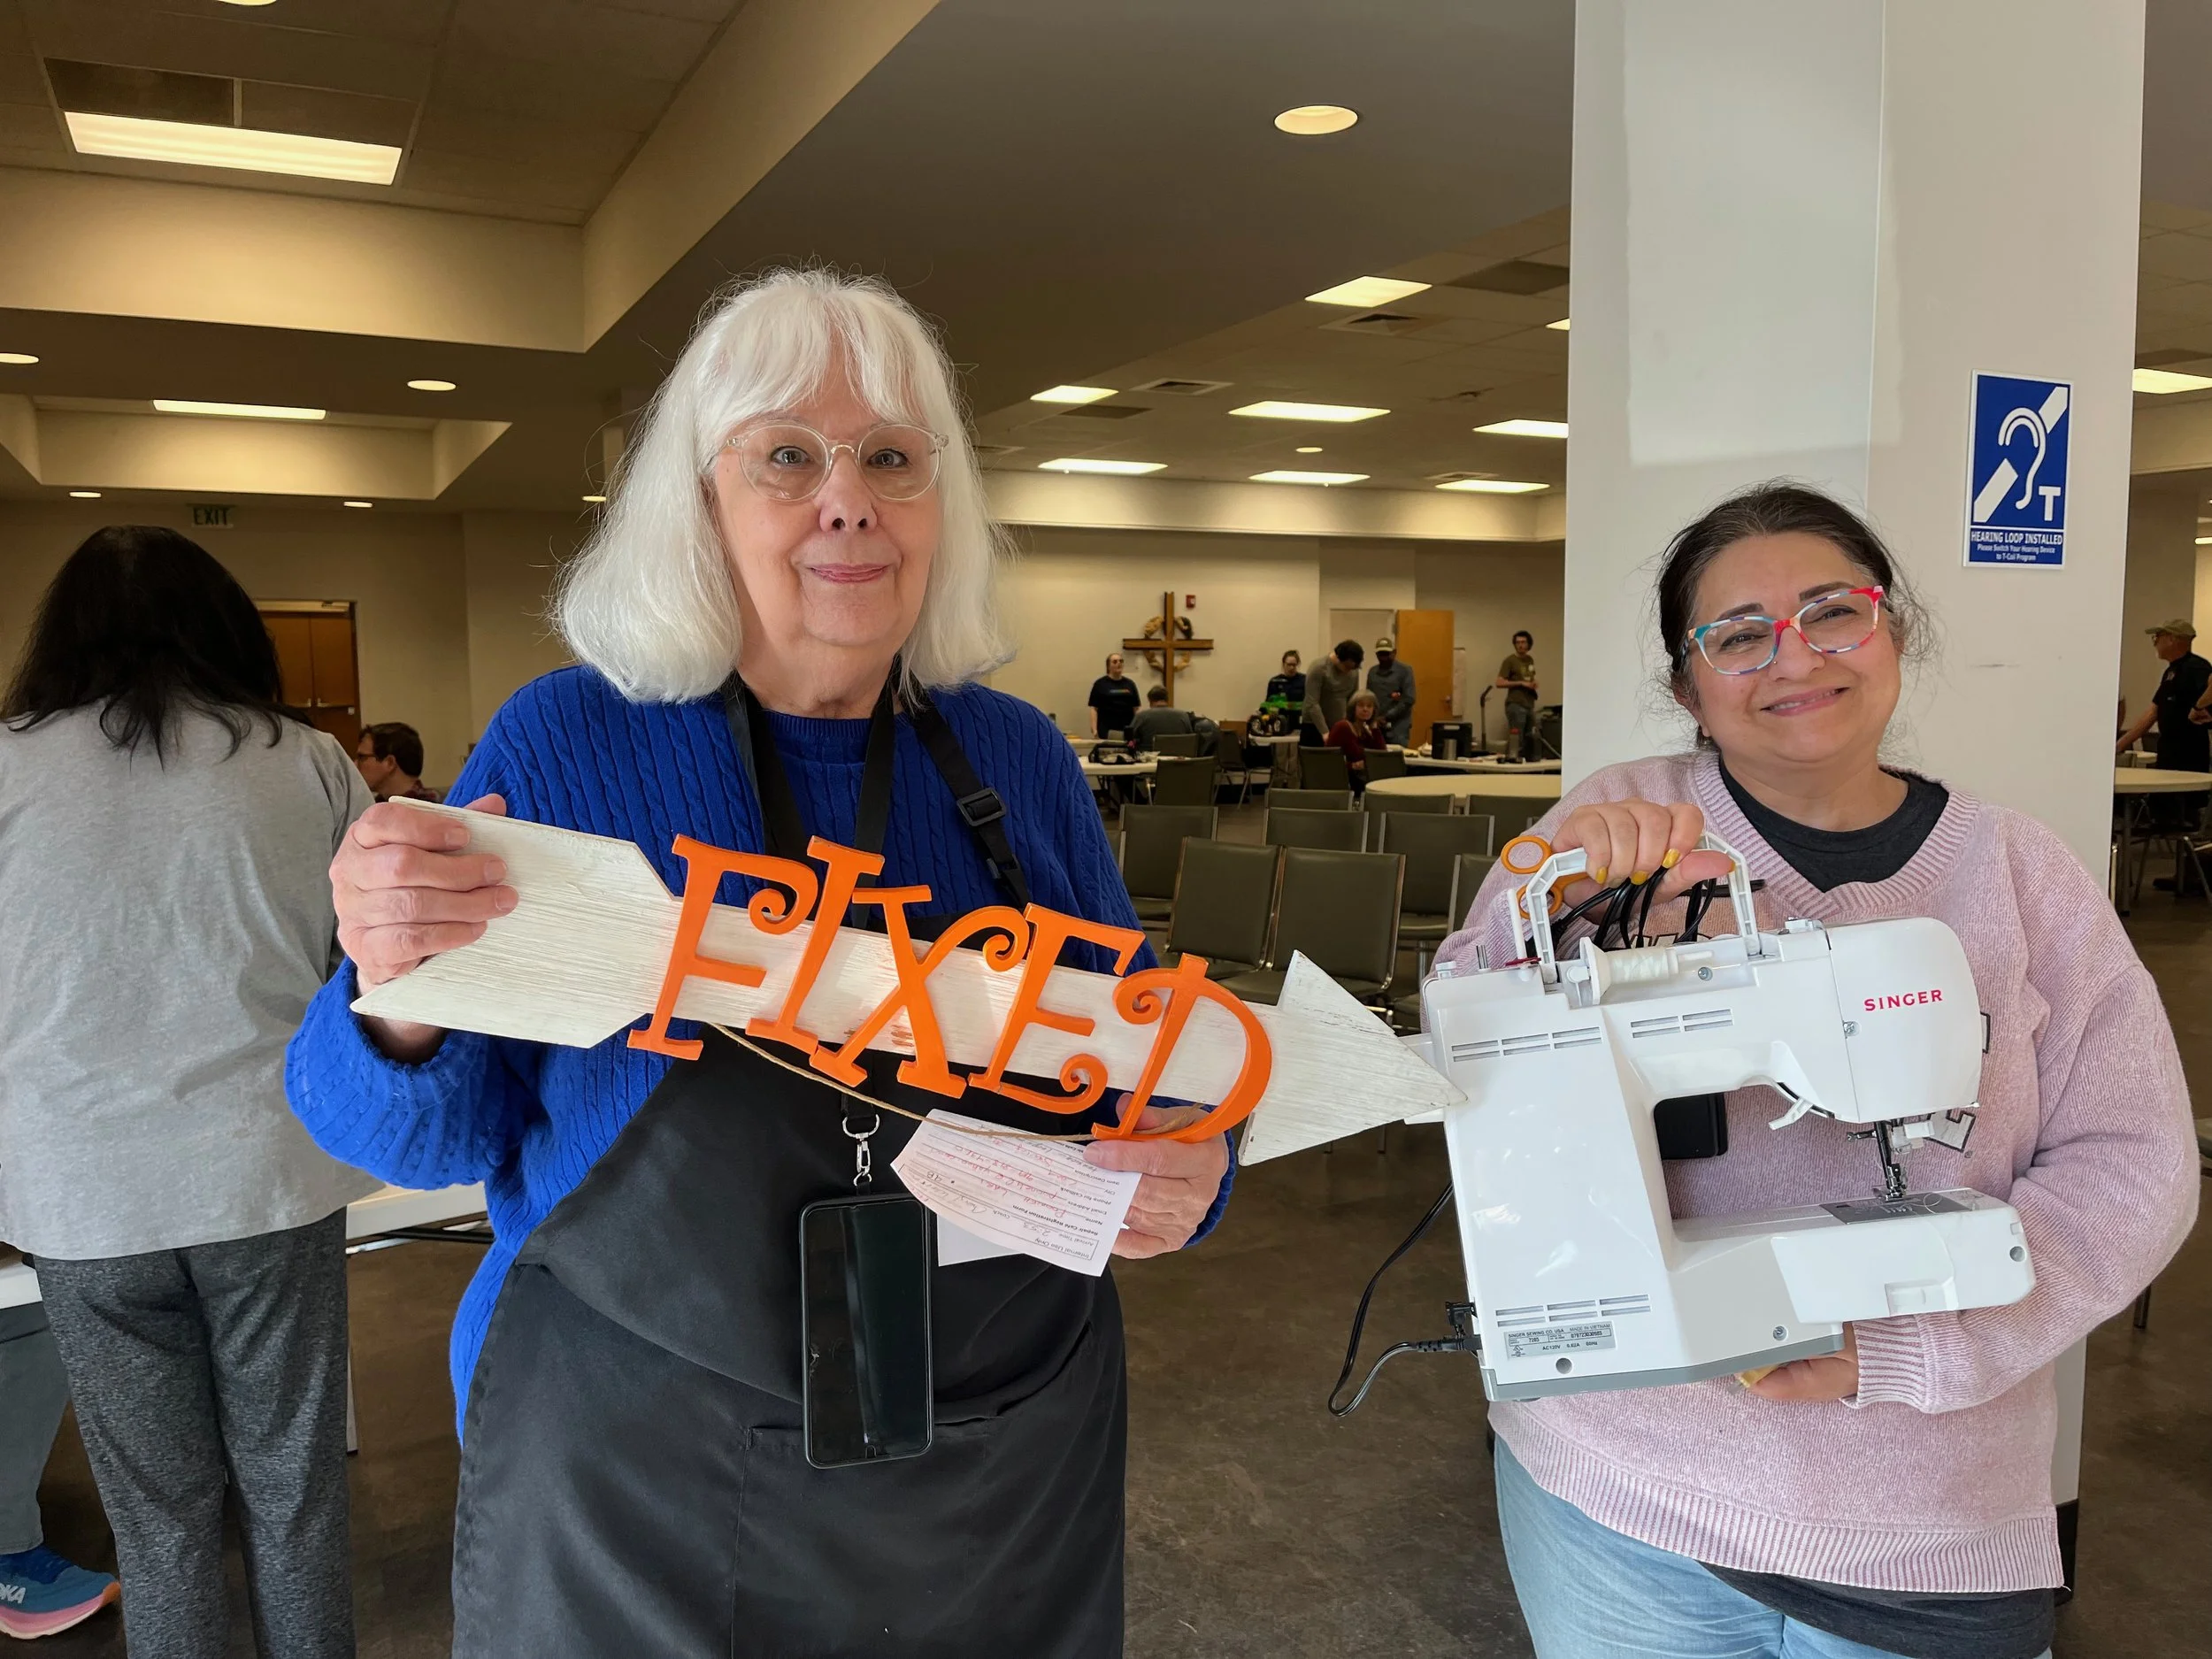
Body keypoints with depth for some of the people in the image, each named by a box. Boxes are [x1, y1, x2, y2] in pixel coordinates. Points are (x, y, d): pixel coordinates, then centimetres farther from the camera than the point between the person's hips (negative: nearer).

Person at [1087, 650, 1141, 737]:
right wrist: (1094, 729, -10)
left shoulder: (1130, 684, 12)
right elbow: (1094, 708, -1)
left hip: (1127, 730, 3)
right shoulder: (1100, 684, 3)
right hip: (1107, 730, -3)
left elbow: (1136, 709, 12)